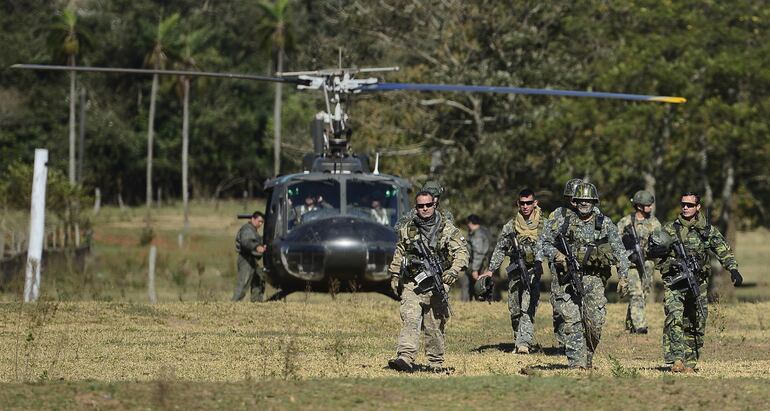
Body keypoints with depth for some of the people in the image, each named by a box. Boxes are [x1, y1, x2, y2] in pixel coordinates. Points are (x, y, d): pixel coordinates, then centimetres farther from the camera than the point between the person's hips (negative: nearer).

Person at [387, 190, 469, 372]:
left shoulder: (448, 229, 2)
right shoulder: (407, 229, 11)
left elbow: (462, 252, -2)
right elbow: (399, 255, 22)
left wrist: (453, 271, -18)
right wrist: (394, 276, 18)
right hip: (411, 284, 1)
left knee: (434, 326, 3)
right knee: (409, 320, -16)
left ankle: (436, 363, 14)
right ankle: (405, 358, -27)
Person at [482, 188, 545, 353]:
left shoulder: (544, 225, 1)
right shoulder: (510, 226, 6)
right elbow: (500, 249, 8)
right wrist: (490, 270, 3)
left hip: (533, 272, -3)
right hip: (515, 272, 3)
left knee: (527, 310, -15)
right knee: (515, 310, 8)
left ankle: (524, 343, -23)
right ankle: (519, 340, 21)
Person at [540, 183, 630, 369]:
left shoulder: (605, 224, 5)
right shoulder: (568, 225, 10)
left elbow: (619, 251, 3)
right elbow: (547, 245, 19)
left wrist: (623, 276, -7)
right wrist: (556, 255, -4)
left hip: (593, 279, -1)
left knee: (594, 322, -9)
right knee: (572, 322, -8)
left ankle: (588, 356, 14)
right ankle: (577, 363, -10)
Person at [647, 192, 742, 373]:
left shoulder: (708, 229, 8)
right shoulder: (670, 229, 6)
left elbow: (723, 250, 5)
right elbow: (652, 251, 9)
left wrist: (733, 269, -9)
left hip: (698, 283, 2)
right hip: (674, 283, -2)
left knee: (695, 324, 5)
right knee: (675, 319, -20)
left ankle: (690, 362, 13)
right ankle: (676, 360, -26)